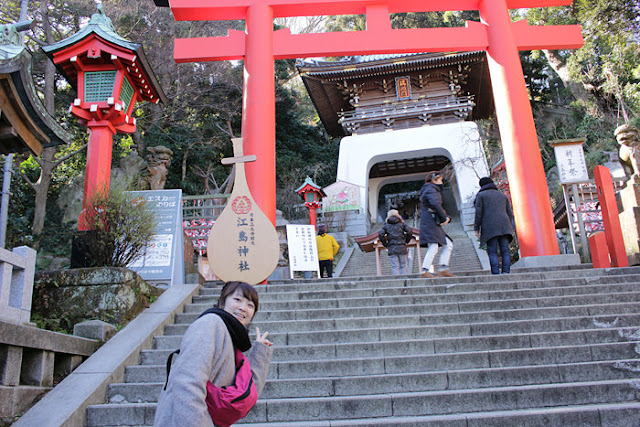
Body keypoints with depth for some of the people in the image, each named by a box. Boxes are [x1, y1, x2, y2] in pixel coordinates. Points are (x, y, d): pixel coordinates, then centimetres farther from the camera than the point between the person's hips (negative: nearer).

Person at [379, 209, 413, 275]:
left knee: (395, 266, -1)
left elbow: (380, 234, -5)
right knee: (403, 266, 8)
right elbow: (409, 231, -3)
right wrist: (406, 241, 9)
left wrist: (385, 244, 4)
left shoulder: (386, 224, 8)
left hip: (391, 248, 0)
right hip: (402, 247, 1)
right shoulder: (402, 223, 9)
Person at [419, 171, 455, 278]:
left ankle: (443, 269, 3)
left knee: (448, 244, 9)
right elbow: (435, 204, -24)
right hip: (430, 222, -11)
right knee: (433, 247, -16)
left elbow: (439, 207, 24)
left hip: (435, 224, 11)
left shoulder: (434, 190, 27)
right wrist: (444, 218, -14)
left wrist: (446, 217, 5)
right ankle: (424, 272, -17)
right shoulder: (430, 189, -6)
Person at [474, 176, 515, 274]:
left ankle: (496, 273, -14)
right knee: (505, 250, 2)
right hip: (504, 226, 4)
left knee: (492, 251, -6)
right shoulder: (503, 195, 22)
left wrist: (476, 228, 1)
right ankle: (506, 272, -7)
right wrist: (510, 228, 21)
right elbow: (510, 213, 18)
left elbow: (478, 212, -1)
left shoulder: (481, 195, 8)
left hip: (490, 227, -4)